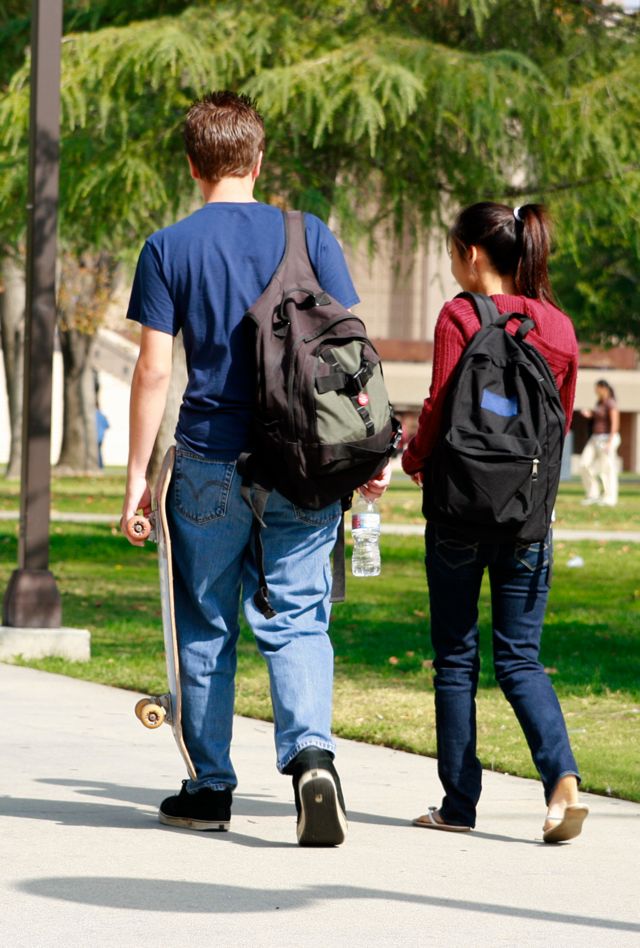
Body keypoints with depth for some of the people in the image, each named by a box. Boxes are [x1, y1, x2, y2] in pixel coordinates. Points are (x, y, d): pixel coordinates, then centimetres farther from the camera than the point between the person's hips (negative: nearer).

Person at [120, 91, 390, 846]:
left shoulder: (169, 250, -2)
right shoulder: (308, 236, 1)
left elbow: (153, 370, -4)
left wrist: (137, 474, 1)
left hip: (209, 463, -1)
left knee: (206, 627, 11)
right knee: (297, 619, 3)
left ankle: (210, 788, 18)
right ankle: (311, 750, -21)